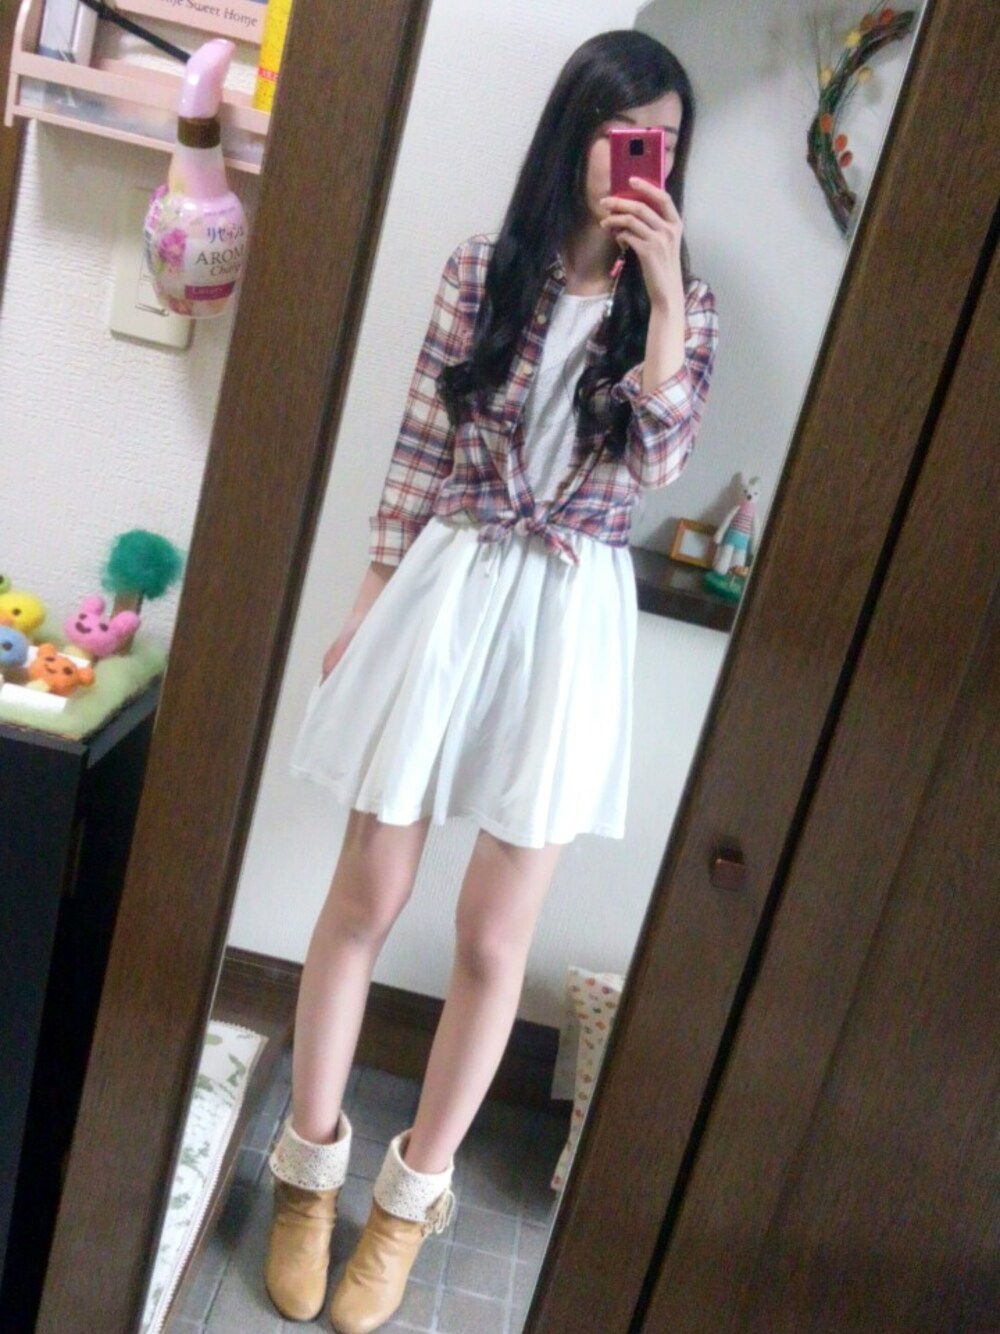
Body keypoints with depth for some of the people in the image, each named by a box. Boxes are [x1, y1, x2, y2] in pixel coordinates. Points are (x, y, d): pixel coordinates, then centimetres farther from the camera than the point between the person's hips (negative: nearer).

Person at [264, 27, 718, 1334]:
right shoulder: (482, 269, 4)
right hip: (445, 591, 0)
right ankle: (311, 1161, 30)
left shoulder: (680, 303, 6)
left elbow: (654, 461, -9)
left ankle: (414, 1189, 28)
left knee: (492, 937, 6)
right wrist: (371, 598, 4)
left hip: (571, 620, 0)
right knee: (366, 898, 8)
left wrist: (659, 293, -15)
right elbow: (420, 451, 6)